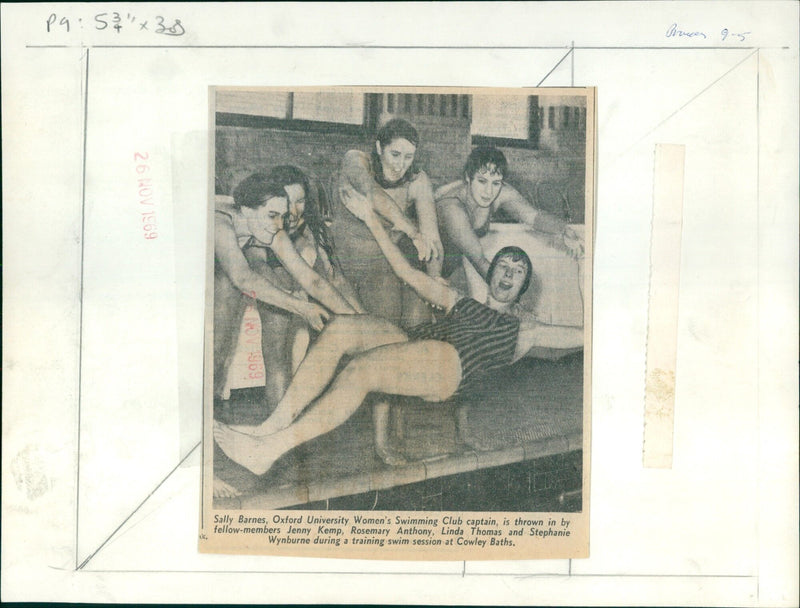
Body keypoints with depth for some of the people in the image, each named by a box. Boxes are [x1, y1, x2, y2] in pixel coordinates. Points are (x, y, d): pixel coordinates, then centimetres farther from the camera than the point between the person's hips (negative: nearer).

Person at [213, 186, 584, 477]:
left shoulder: (522, 332, 27)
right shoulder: (460, 303, 37)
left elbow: (587, 336, 20)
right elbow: (409, 274, 33)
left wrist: (586, 284, 19)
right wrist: (372, 221, 30)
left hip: (449, 366, -5)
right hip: (414, 344, 5)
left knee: (361, 369, -33)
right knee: (340, 329, -24)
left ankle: (268, 450, -36)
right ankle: (273, 425, -29)